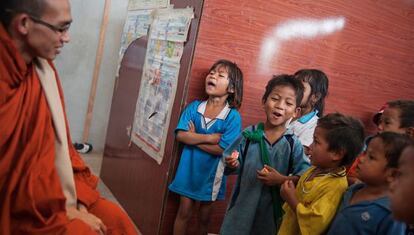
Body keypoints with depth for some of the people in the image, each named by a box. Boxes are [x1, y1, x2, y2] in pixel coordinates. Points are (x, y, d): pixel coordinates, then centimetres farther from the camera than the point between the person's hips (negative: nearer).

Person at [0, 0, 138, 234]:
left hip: (56, 195, 7)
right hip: (20, 211, -7)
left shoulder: (43, 68, 1)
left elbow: (59, 141, 6)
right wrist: (65, 212, -13)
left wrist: (79, 198, 1)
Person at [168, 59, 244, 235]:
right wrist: (209, 137, -21)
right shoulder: (194, 107, -5)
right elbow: (180, 135, -14)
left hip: (211, 172, -1)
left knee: (204, 215, 18)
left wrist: (194, 137, -17)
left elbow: (222, 149, -21)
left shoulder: (233, 116, -15)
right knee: (184, 212, 13)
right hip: (189, 169, 2)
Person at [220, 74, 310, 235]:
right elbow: (232, 166, 1)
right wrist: (232, 165, -20)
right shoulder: (249, 134, -6)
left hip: (273, 209, 0)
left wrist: (282, 180, -24)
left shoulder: (293, 144, -9)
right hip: (243, 205, 0)